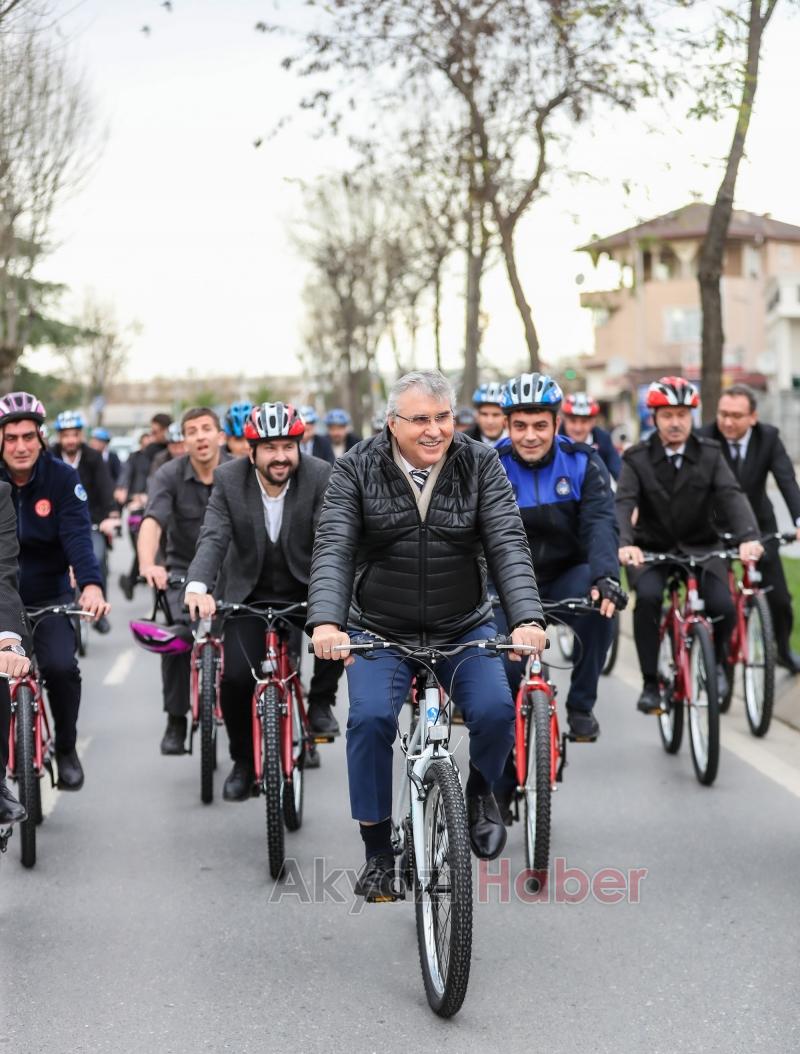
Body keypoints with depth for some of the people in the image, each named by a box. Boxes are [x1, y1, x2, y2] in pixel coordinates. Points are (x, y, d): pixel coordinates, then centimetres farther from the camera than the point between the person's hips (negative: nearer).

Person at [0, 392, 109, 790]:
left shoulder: (62, 478, -12)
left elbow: (77, 535, -21)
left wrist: (91, 585, -37)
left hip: (49, 598, -1)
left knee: (60, 666, -19)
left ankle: (66, 749, 5)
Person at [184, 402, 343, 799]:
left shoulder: (321, 476, -17)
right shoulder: (229, 480, -14)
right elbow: (213, 538, -24)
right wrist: (198, 586, -43)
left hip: (304, 588, -1)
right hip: (248, 592, 1)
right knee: (235, 677, -11)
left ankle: (321, 701, -6)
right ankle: (243, 762, 16)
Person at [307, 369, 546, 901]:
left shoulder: (480, 465, -9)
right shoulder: (357, 469, -10)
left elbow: (509, 546, -17)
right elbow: (333, 549, -19)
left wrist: (528, 619, -34)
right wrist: (326, 622, -37)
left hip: (465, 628, 1)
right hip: (380, 631, 0)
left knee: (496, 709, -21)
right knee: (370, 718, -22)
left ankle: (481, 790, 14)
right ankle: (378, 851, -3)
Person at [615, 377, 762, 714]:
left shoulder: (709, 454, -3)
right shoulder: (637, 458, -7)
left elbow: (731, 495, -17)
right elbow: (623, 503, -20)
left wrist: (748, 537, -36)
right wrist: (624, 543, -40)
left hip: (700, 548, 1)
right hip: (652, 549, -1)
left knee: (723, 606, -22)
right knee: (647, 597, -31)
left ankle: (716, 661, 13)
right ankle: (650, 683, -14)